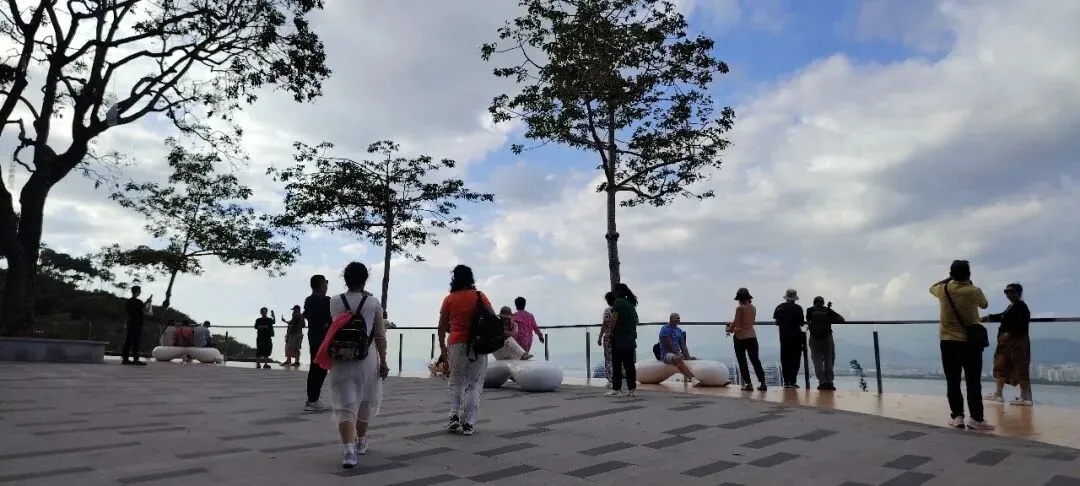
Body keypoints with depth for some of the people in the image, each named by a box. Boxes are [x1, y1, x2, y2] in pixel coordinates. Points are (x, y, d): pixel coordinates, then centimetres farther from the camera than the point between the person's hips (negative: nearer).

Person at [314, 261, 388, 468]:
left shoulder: (334, 303, 1)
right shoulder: (373, 303, -5)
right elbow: (380, 336, -5)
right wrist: (383, 362, 2)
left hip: (340, 361, 1)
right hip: (365, 360, 0)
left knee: (344, 406, -1)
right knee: (365, 403, 20)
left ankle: (349, 451, -16)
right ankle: (360, 442, 35)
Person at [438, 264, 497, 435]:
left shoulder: (449, 299, 0)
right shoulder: (480, 296, -1)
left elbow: (442, 326, 2)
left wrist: (442, 345, 14)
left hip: (456, 344, 1)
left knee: (456, 381, 18)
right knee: (474, 383, 7)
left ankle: (454, 416, 5)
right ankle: (468, 423, 5)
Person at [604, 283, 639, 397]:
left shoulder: (618, 302, -8)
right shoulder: (631, 303, 15)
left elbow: (614, 319, -13)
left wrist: (609, 332, -1)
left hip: (619, 338, -7)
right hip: (631, 338, 8)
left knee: (617, 364, -4)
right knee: (629, 364, 8)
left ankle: (616, 389, -5)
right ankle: (632, 389, 8)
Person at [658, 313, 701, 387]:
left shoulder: (679, 330, 16)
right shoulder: (665, 329, -8)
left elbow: (683, 345, 11)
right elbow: (669, 346, -15)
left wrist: (687, 356, -3)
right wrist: (678, 353, -16)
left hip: (677, 353, 9)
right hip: (666, 354, -9)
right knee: (677, 358, -38)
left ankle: (688, 376, -29)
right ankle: (692, 378, -53)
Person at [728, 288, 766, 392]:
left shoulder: (740, 308, -13)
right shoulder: (753, 308, 5)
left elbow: (735, 322, -15)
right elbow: (752, 321, 13)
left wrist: (729, 329, 6)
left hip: (740, 336, -5)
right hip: (752, 335, 6)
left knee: (742, 361, 4)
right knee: (755, 360, 10)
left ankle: (748, 383, 2)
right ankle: (762, 383, 5)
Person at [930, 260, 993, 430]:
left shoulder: (943, 289, -2)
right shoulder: (974, 291, -7)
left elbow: (932, 287, 23)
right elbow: (984, 304, 15)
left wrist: (949, 279, 27)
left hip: (948, 342, 2)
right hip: (970, 342, -1)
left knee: (953, 382, 5)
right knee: (973, 382, 1)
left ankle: (957, 417, 6)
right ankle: (976, 419, -1)